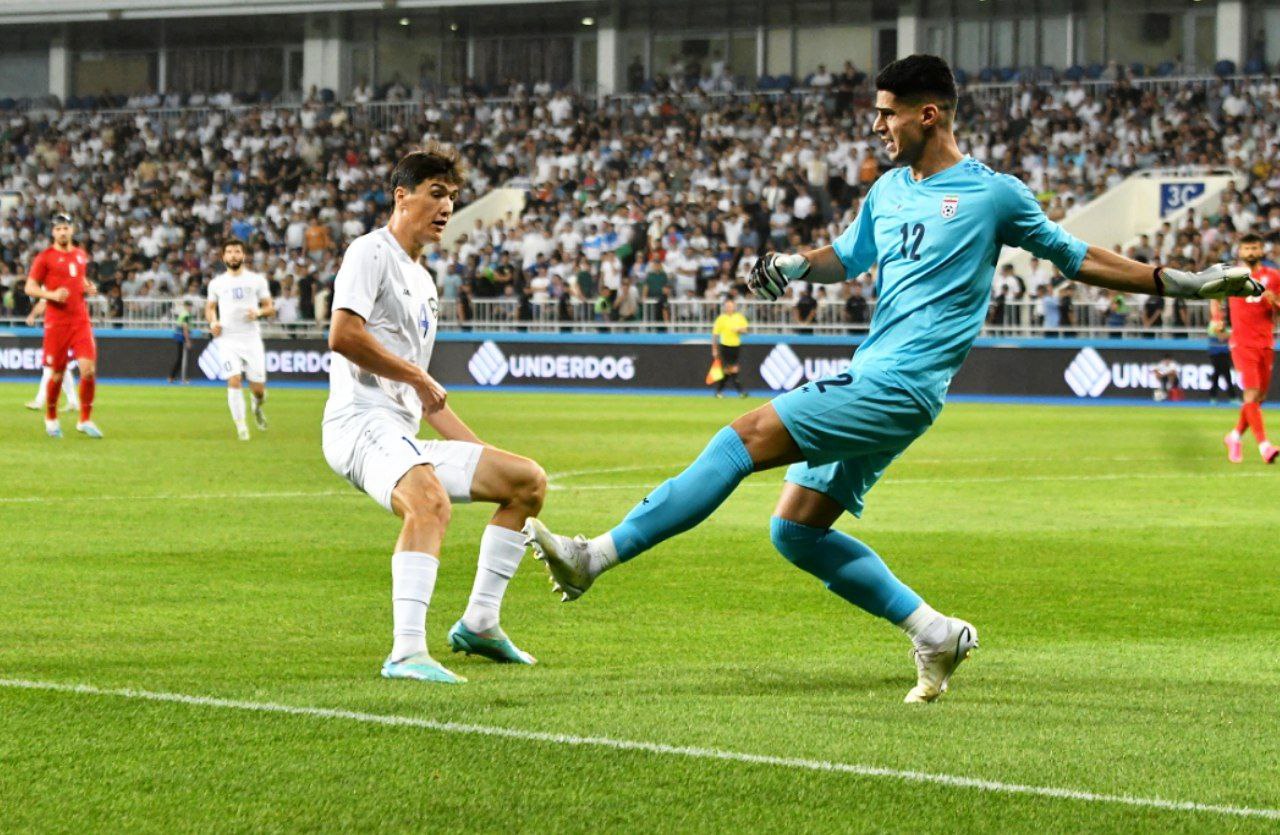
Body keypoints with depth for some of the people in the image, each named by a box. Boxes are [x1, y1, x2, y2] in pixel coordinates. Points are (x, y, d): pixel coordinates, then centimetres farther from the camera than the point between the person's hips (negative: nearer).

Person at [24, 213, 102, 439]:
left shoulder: (81, 255, 13)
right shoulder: (45, 257, -2)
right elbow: (30, 288, -3)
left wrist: (89, 287, 8)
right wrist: (51, 295, -19)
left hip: (81, 320, 3)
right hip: (56, 322, -3)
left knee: (89, 368, -10)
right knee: (57, 373, 2)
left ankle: (85, 420, 1)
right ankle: (51, 418, 23)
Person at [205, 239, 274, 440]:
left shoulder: (257, 280, 6)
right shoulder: (216, 283, 9)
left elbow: (270, 307, 9)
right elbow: (210, 308, 20)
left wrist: (259, 312, -13)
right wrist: (212, 322, -1)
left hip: (251, 338, 0)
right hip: (227, 339, 0)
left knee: (258, 387, 0)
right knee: (234, 381, -17)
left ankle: (257, 406, 36)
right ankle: (241, 426, -9)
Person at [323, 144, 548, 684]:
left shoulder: (423, 283, 27)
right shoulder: (372, 253, -2)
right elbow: (343, 335, -18)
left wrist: (479, 448, 28)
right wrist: (419, 376, -10)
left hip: (404, 437, 10)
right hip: (361, 423, -10)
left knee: (529, 480, 11)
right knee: (431, 500, -37)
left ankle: (478, 624, 14)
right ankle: (407, 654, -45)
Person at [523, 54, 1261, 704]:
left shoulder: (993, 194, -2)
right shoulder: (889, 191, 17)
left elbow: (1078, 258, 9)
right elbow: (849, 259, 32)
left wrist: (1180, 282, 6)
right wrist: (795, 266, 10)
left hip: (898, 388, -9)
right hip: (870, 382, 9)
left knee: (746, 438, -19)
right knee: (797, 529, 5)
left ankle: (597, 556, -24)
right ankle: (935, 633, 13)